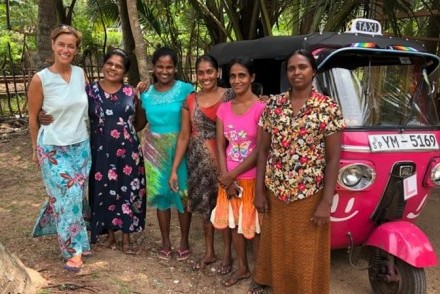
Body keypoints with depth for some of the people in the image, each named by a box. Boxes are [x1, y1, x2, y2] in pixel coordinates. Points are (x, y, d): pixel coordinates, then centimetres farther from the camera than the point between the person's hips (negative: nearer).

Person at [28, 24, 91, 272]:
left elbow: (91, 103, 16)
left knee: (74, 196, 12)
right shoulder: (40, 79, -12)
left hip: (81, 146, 4)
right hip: (53, 149, -4)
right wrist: (36, 148, 6)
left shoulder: (81, 73, -1)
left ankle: (51, 225, 39)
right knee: (68, 197, -4)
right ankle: (74, 249, 12)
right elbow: (33, 118, -1)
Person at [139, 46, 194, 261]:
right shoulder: (146, 94, 4)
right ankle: (165, 242, 24)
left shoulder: (185, 90, -8)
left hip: (180, 147, -3)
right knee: (161, 193, 11)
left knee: (182, 193, 4)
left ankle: (184, 241, 21)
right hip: (155, 149, 3)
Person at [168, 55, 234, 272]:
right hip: (197, 161, 4)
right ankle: (209, 252, 30)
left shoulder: (229, 96, -6)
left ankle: (227, 254, 20)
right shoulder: (190, 101, 4)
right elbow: (184, 136, 5)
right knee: (205, 205, 14)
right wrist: (174, 169, 2)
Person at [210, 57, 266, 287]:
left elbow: (260, 150, -16)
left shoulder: (261, 108, -13)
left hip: (252, 178, -5)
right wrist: (225, 177, -9)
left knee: (255, 226, 6)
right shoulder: (224, 109, 3)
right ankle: (243, 268, 34)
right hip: (229, 178, 5)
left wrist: (232, 175, -14)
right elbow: (220, 146, 3)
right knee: (235, 223, 16)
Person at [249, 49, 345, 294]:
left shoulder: (328, 108, -7)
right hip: (275, 193, 3)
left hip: (310, 195, -2)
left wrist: (326, 202, -11)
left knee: (307, 254, 10)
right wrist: (259, 190, 1)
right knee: (276, 247, 17)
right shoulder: (274, 105, 2)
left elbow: (333, 159, -7)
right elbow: (263, 150, 5)